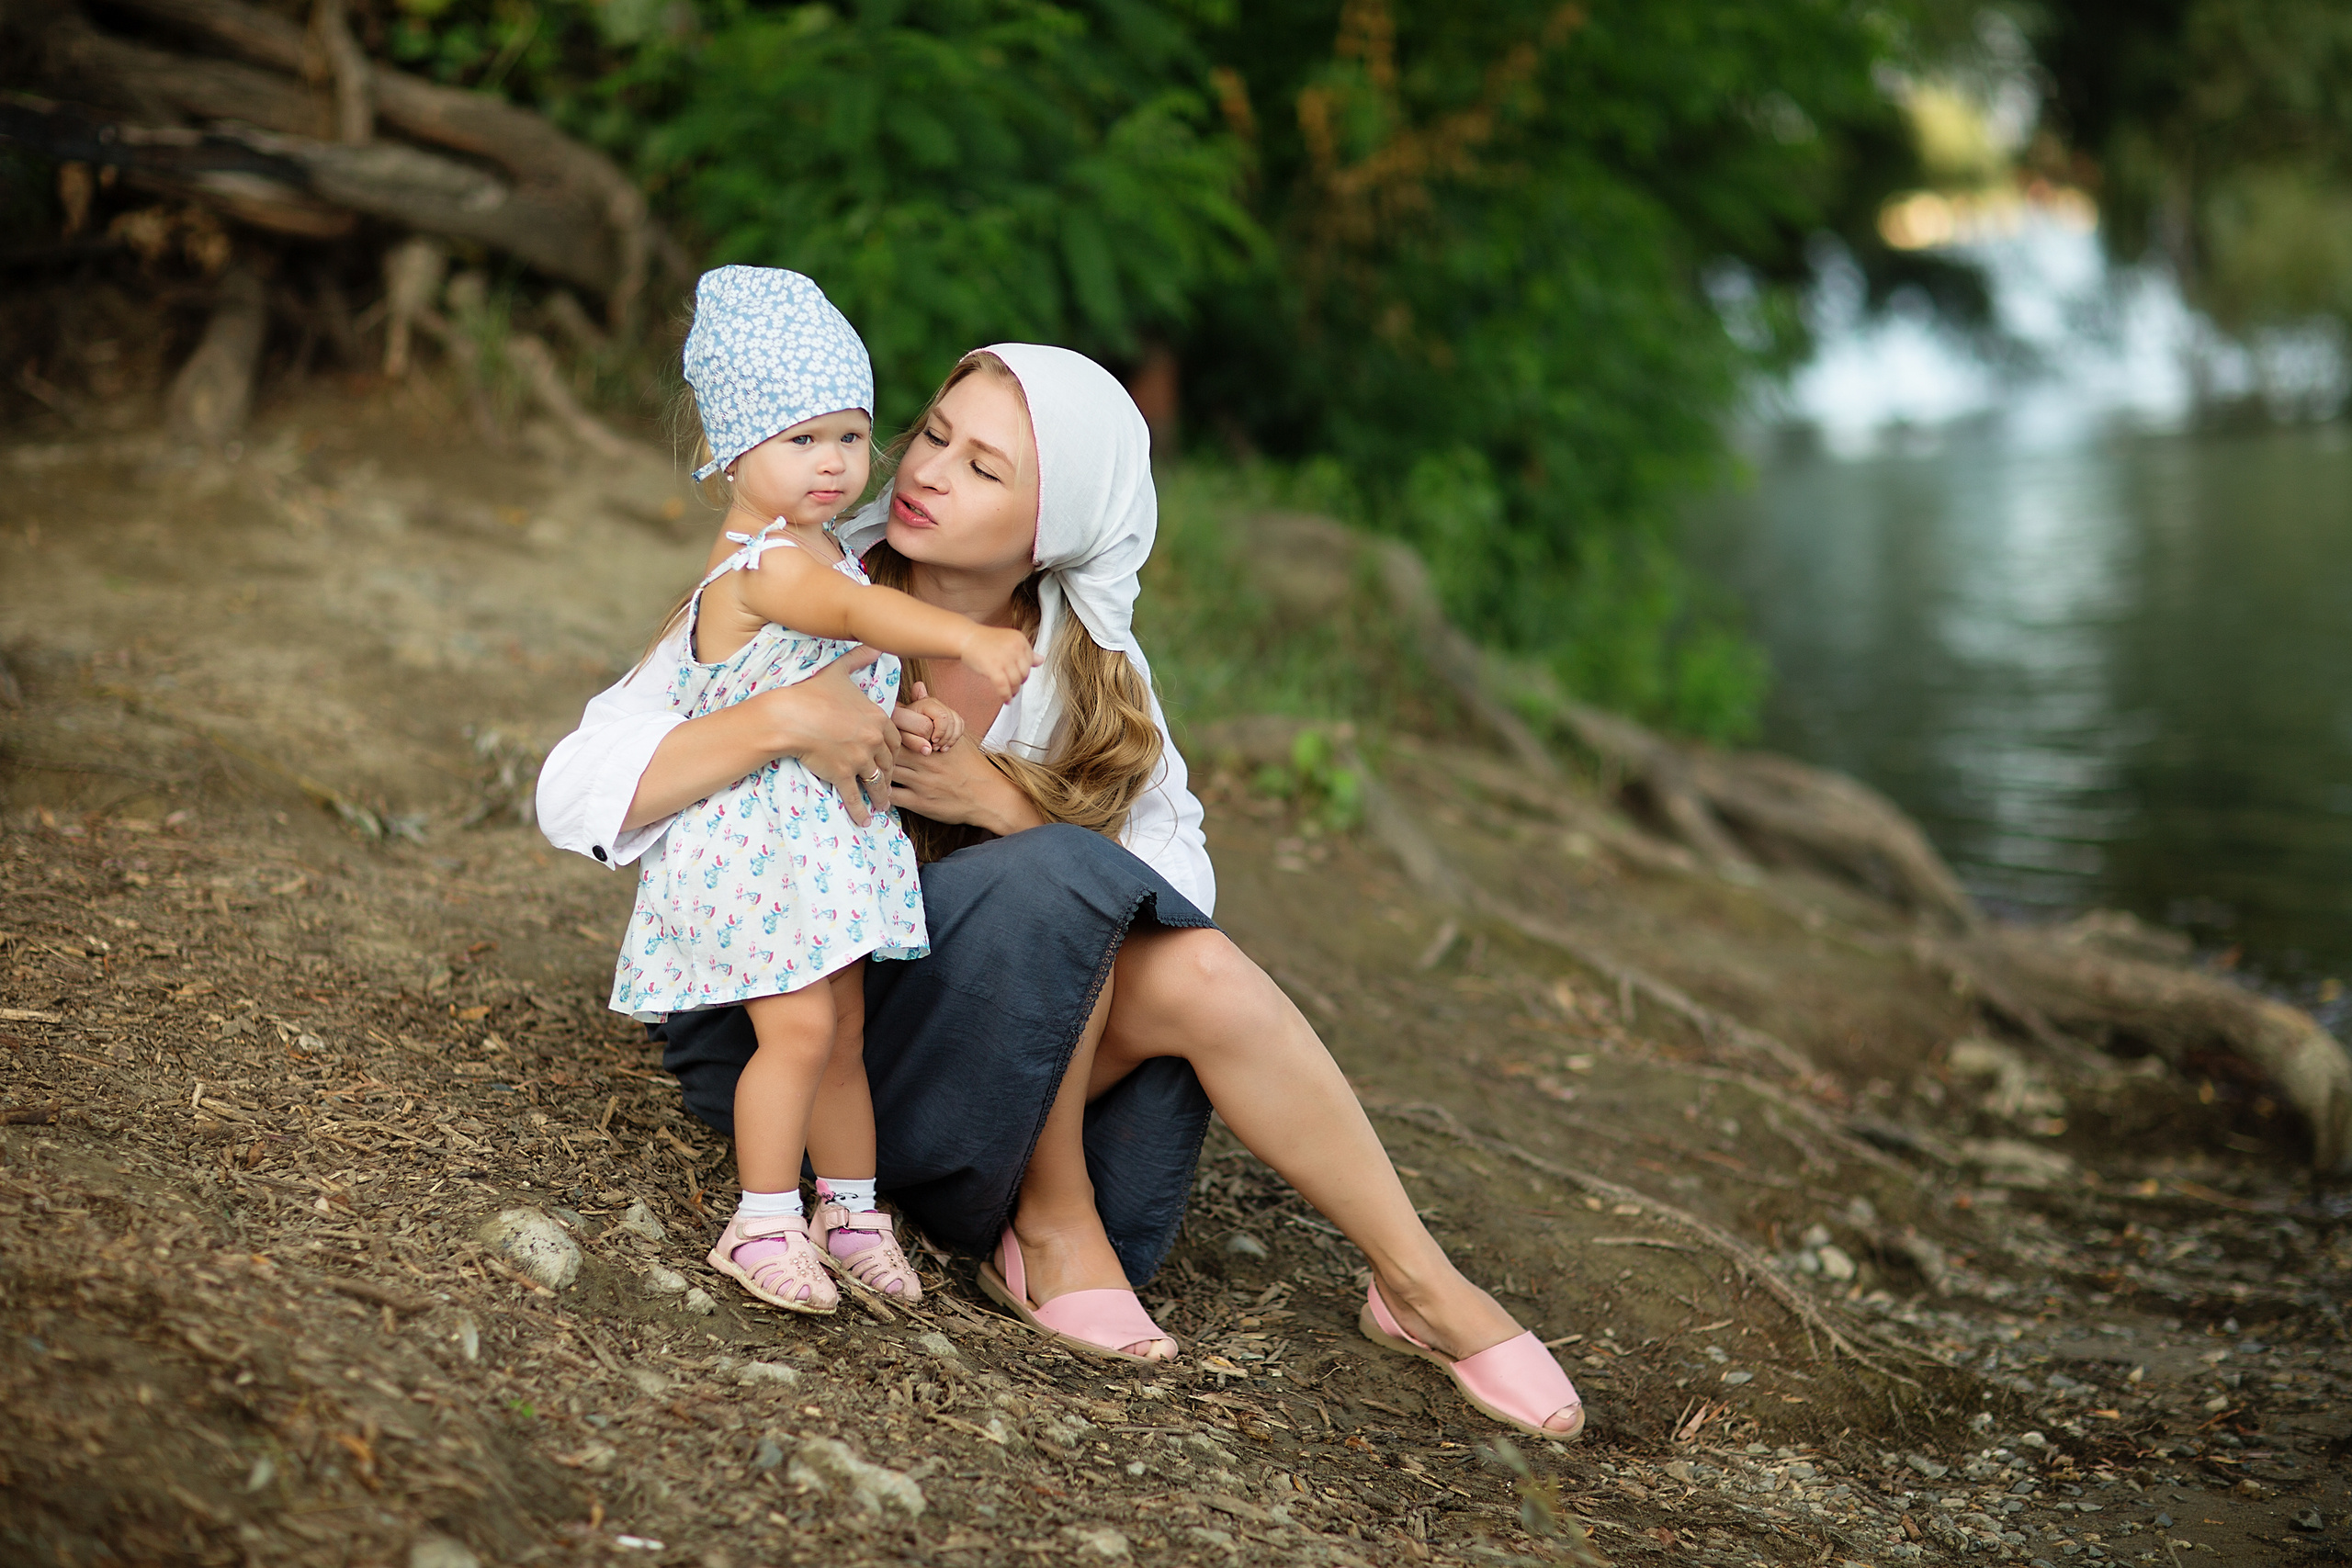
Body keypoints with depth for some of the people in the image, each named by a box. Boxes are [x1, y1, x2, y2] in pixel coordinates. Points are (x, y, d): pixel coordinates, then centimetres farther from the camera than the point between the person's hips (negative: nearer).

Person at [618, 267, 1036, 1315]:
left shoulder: (818, 551, 11)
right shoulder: (765, 567, -21)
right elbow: (854, 611, -42)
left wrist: (899, 719, 4)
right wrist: (967, 638, -58)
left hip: (828, 836, 10)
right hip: (753, 841, -9)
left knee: (843, 1030, 14)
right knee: (800, 1027, -14)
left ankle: (851, 1211, 26)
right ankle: (763, 1226, -1)